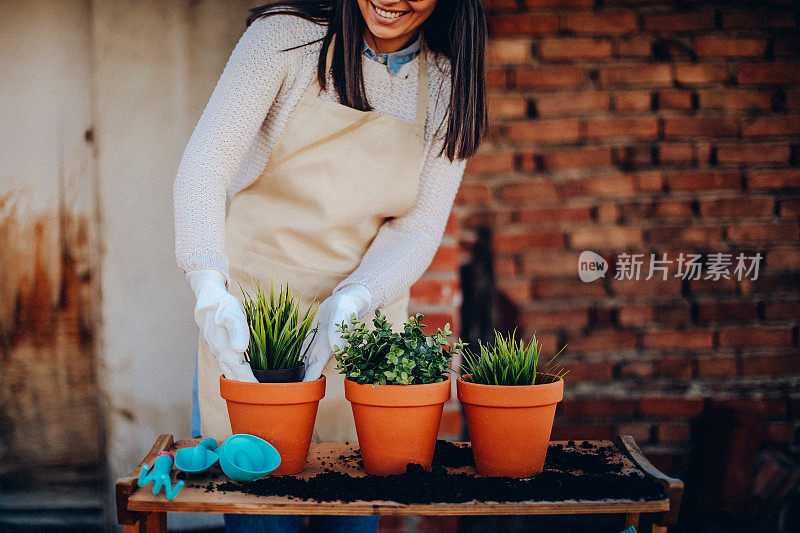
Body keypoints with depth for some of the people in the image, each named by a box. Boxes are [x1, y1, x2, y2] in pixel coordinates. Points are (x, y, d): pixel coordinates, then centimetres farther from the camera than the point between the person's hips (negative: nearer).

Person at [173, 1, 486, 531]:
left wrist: (350, 301, -22)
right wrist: (211, 293, -33)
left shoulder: (449, 85, -1)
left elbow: (418, 228, -3)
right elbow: (203, 166, -18)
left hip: (364, 309, 3)